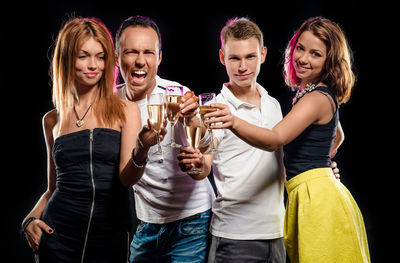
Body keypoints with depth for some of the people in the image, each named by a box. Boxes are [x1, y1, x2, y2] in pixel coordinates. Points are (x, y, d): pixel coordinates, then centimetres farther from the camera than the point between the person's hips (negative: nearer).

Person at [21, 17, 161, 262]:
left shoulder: (126, 110, -1)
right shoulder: (52, 120, 7)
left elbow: (127, 177, -11)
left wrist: (142, 149, -31)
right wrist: (31, 219, -1)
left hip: (111, 236, -1)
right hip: (58, 236, 2)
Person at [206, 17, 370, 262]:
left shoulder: (317, 98, -16)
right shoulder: (323, 95, 15)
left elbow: (276, 138, -31)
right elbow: (337, 137, 35)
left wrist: (234, 122, -47)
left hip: (317, 198, -11)